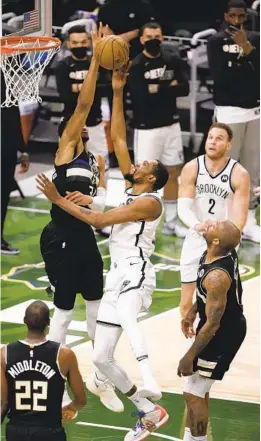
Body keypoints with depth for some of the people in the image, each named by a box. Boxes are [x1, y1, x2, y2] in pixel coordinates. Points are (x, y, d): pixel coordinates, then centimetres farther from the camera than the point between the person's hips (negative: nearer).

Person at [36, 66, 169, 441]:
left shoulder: (150, 201, -8)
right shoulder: (131, 187, 15)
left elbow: (98, 219, -13)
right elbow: (118, 138, 17)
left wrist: (58, 200, -10)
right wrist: (117, 93, 13)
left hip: (137, 272, -9)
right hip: (116, 275, 9)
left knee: (126, 315, -44)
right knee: (102, 358, 5)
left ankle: (148, 382, -62)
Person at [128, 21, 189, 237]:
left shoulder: (173, 62, 5)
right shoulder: (135, 66, -10)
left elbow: (184, 89, -8)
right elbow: (142, 97, -22)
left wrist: (158, 88, -15)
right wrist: (169, 87, -13)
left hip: (171, 125, 5)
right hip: (147, 128, -5)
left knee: (173, 173, 12)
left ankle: (171, 222, 23)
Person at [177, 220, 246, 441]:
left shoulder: (216, 276, -35)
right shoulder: (226, 253, -8)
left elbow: (212, 324, -29)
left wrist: (189, 357, -21)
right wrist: (192, 311, 19)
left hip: (223, 333, -10)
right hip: (230, 324, 10)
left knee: (193, 393, 0)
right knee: (198, 388, 23)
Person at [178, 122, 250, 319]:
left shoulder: (239, 175, -14)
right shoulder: (191, 169, -8)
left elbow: (239, 217, -18)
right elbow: (183, 206, -15)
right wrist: (196, 225, -37)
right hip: (196, 241, 3)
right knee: (186, 304, 8)